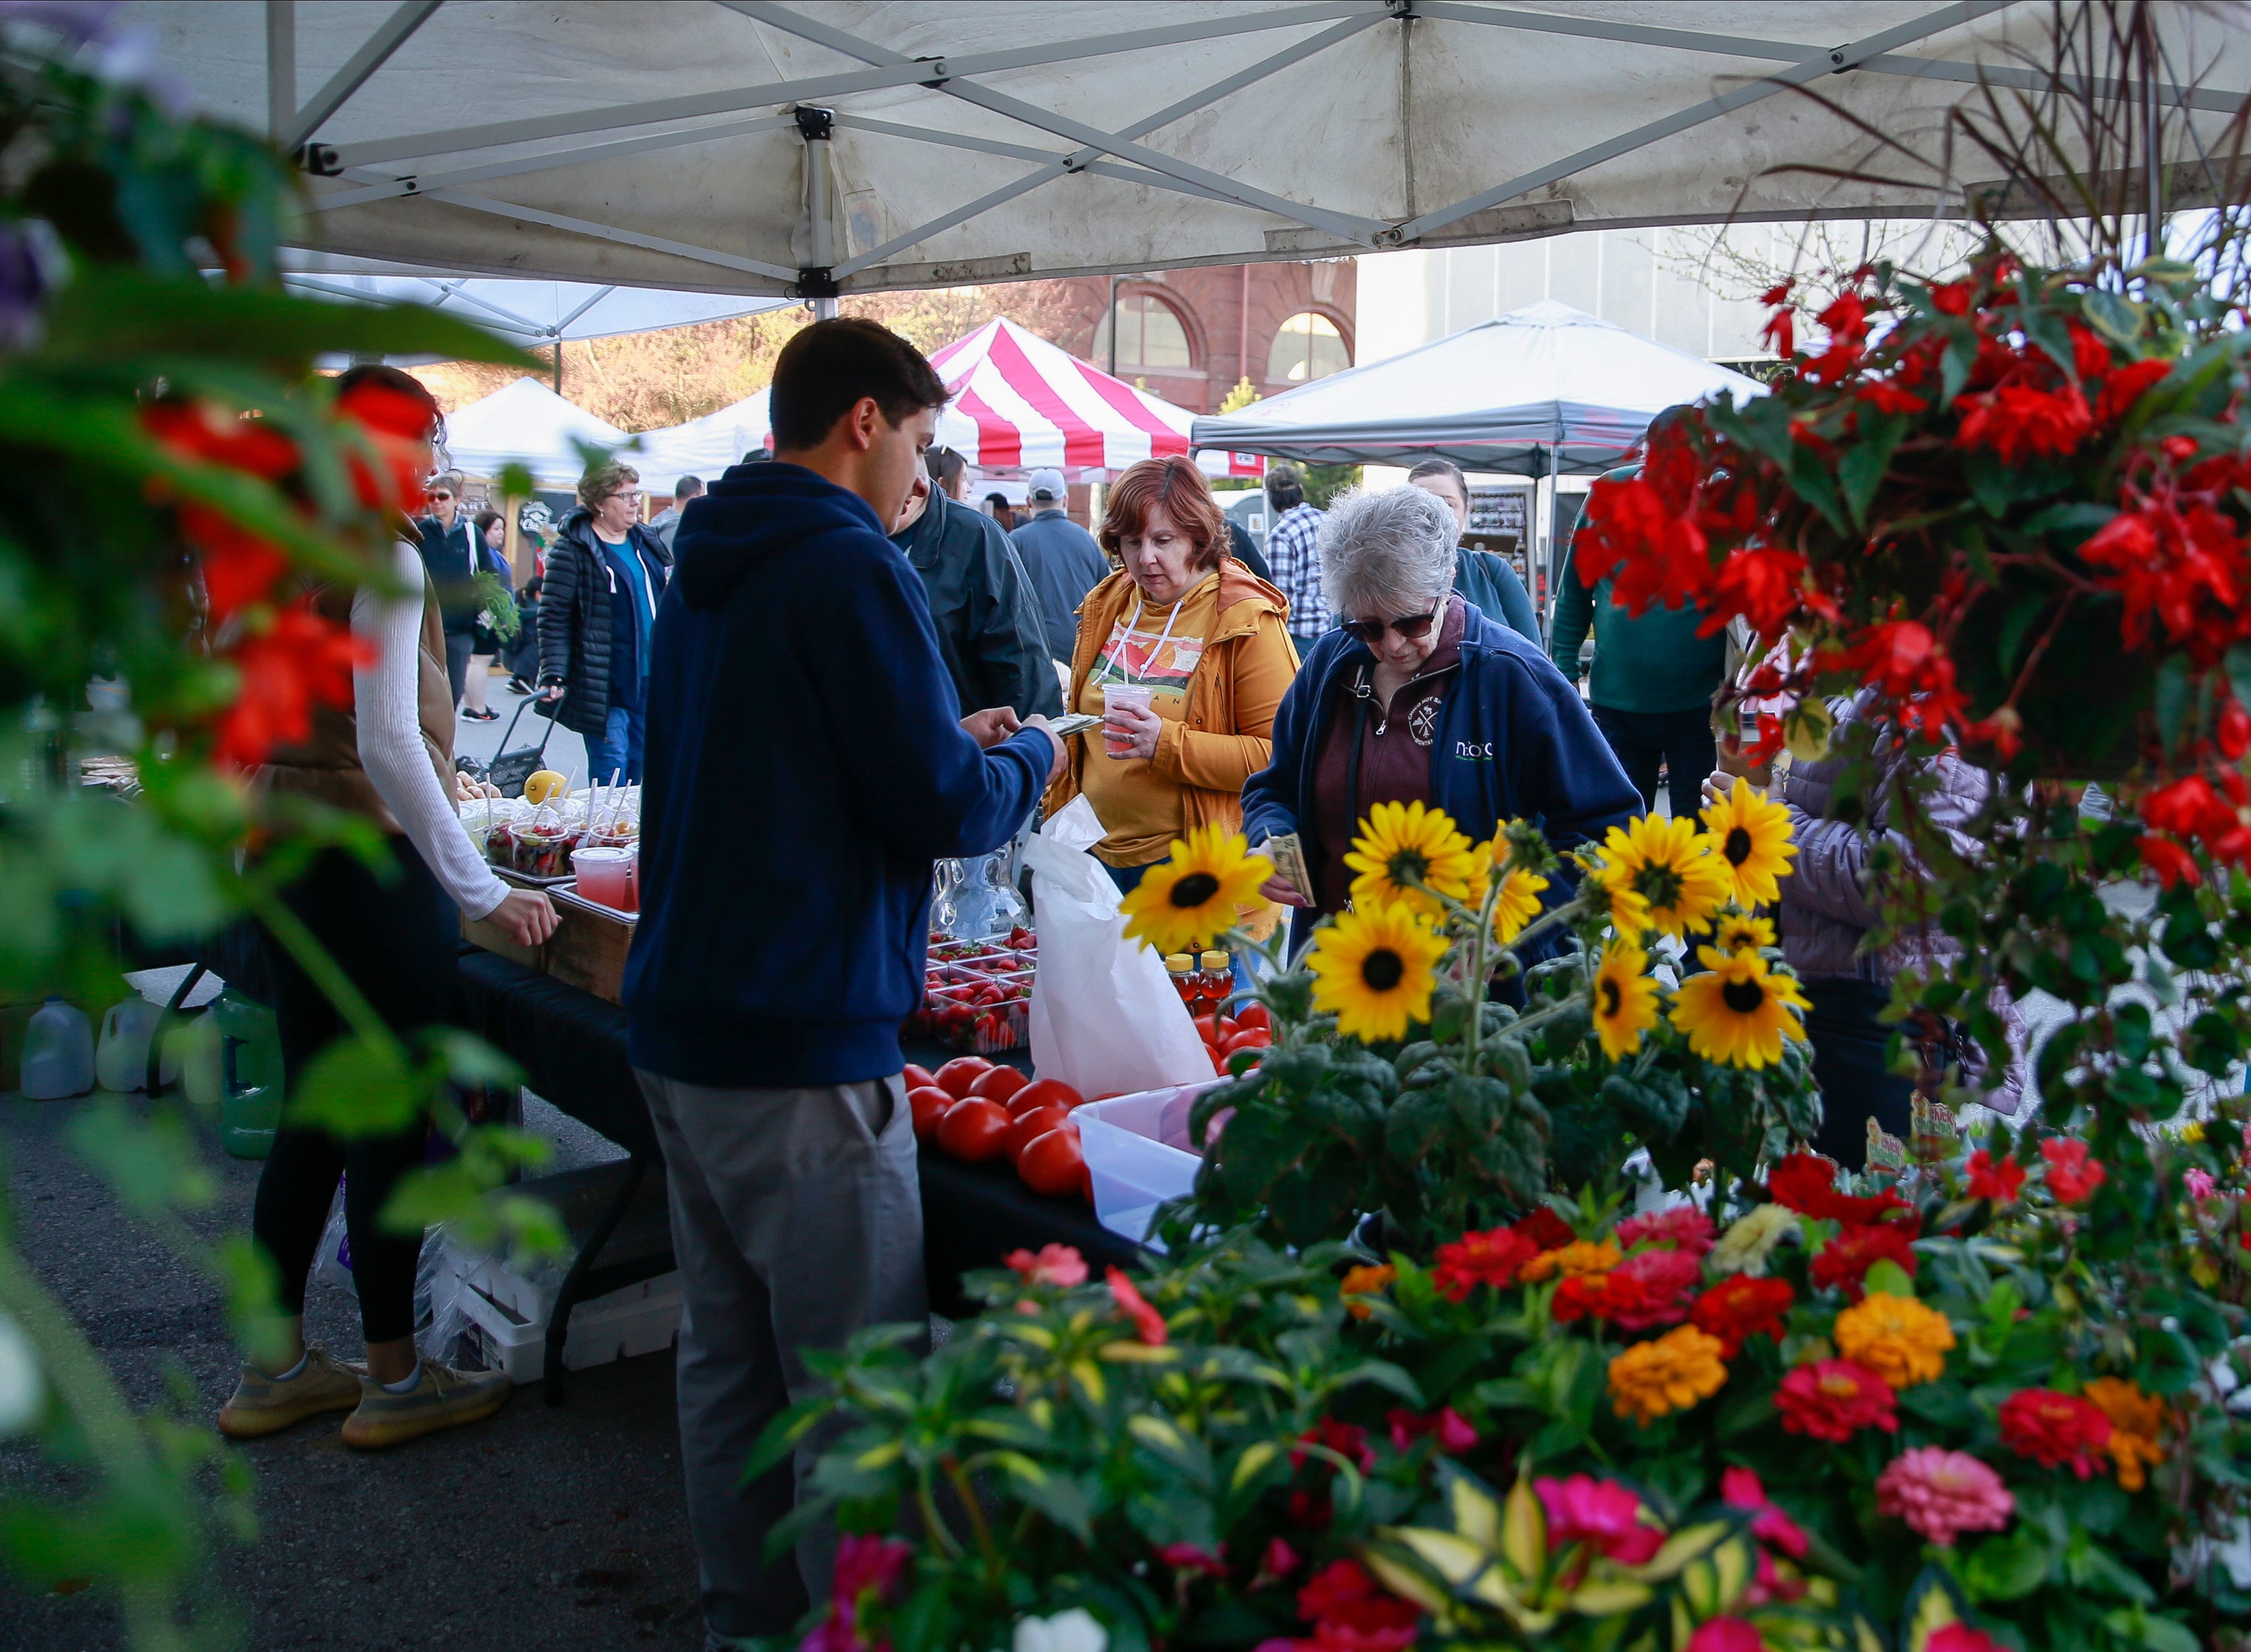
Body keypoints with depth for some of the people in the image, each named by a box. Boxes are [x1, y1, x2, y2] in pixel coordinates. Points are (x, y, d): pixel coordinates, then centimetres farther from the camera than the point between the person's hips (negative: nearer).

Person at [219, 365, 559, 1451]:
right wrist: (480, 890, -18)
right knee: (394, 1117, 2)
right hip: (368, 853, -9)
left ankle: (274, 1371, 26)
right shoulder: (384, 555, -14)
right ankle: (394, 1381, 14)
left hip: (277, 842, 9)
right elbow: (389, 744, -21)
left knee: (313, 1116, 16)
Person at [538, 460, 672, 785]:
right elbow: (554, 617, -11)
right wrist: (554, 676, -19)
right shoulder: (572, 548, -8)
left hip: (651, 681, 7)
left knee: (642, 770, 12)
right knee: (611, 772, -5)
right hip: (606, 686, -6)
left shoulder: (648, 542, 13)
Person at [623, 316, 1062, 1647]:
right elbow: (945, 809, -15)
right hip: (800, 1045, -10)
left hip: (678, 1024, 10)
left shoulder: (707, 568, 15)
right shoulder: (849, 564, -14)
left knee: (728, 1355, 17)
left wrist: (952, 740, 19)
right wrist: (1027, 758, 5)